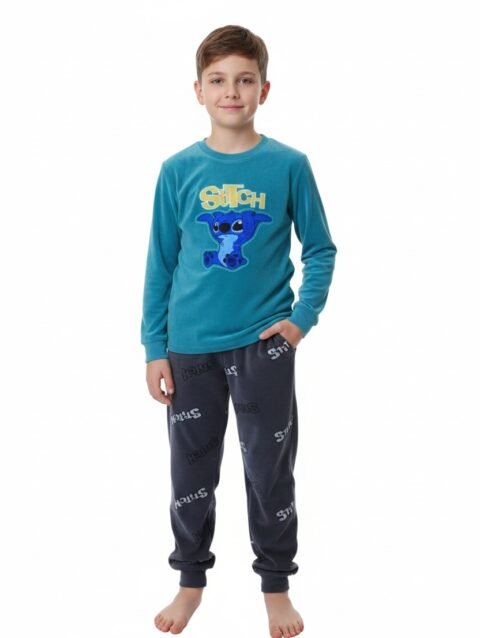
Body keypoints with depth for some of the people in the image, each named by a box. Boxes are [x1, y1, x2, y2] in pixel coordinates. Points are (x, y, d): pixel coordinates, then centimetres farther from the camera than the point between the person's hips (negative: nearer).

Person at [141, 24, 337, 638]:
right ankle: (191, 581, 33)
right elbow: (160, 264, 3)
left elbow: (320, 249, 4)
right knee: (191, 471, 13)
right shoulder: (178, 170, -1)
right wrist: (155, 348, 1)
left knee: (271, 471, 9)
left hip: (264, 343, -1)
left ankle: (276, 587, 28)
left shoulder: (289, 165, -4)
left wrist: (302, 318, -7)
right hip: (191, 347, 2)